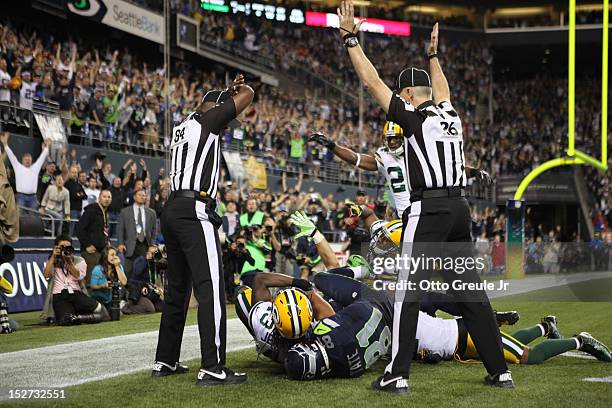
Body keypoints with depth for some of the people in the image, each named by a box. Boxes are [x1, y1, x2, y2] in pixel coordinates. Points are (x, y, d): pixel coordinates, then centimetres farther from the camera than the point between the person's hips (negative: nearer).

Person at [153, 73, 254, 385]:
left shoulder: (182, 128, 21)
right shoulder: (207, 122, -2)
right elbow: (247, 96, 1)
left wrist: (227, 92, 39)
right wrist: (240, 88, 22)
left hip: (172, 211, 9)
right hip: (194, 212, -9)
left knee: (177, 289, 16)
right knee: (211, 289, -12)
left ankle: (165, 361, 22)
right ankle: (212, 368, -16)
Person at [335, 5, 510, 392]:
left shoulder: (415, 118, -3)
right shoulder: (451, 116, 15)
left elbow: (372, 82, -2)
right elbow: (442, 91, 39)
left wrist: (351, 38, 4)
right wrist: (432, 54, 53)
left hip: (428, 210, -7)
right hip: (460, 208, 7)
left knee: (409, 291, -3)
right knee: (471, 292, 11)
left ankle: (398, 374, -4)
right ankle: (500, 370, 12)